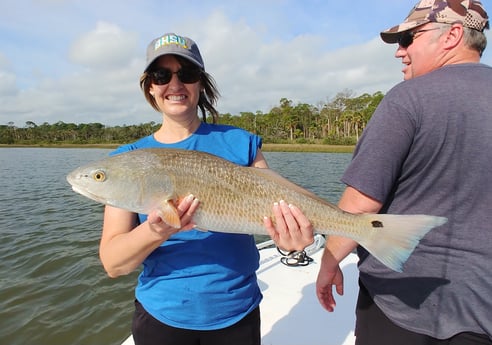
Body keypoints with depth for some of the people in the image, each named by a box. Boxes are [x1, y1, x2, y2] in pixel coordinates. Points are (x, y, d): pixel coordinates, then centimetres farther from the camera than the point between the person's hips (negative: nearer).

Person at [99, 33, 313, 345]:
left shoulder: (240, 143, -7)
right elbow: (113, 264, -11)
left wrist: (288, 233, -33)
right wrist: (156, 231, -31)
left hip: (237, 311, 0)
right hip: (161, 315, 1)